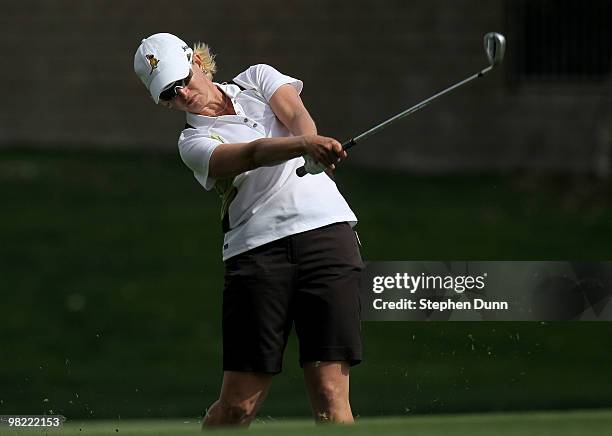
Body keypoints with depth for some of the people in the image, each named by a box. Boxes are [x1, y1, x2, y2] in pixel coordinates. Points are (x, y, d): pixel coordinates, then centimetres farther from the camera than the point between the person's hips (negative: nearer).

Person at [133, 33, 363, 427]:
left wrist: (314, 153, -27)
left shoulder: (257, 79, 16)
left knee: (330, 394, -9)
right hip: (256, 248, -1)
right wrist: (305, 144, -36)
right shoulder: (194, 143, 4)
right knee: (239, 403, -4)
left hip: (326, 231, 1)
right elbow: (252, 154, -16)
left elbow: (296, 116, -4)